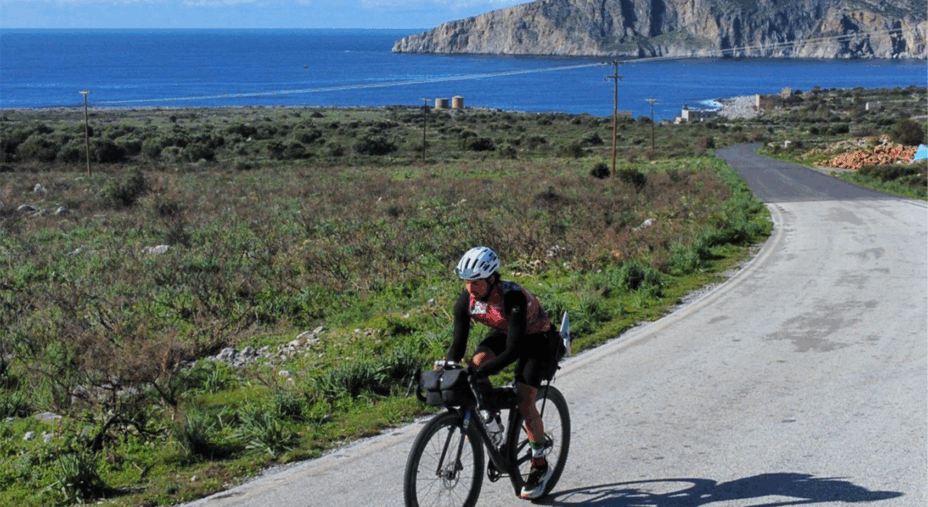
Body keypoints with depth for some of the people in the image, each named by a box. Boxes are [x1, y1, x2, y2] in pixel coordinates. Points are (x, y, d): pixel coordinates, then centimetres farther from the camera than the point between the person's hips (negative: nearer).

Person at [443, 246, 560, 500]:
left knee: (525, 403, -16)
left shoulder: (513, 297, -38)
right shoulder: (466, 300, -22)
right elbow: (458, 343, -16)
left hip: (536, 338, -5)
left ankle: (540, 466, 2)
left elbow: (513, 351, -41)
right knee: (476, 361, -25)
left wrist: (481, 373, -50)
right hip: (502, 333, 5)